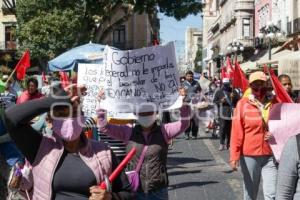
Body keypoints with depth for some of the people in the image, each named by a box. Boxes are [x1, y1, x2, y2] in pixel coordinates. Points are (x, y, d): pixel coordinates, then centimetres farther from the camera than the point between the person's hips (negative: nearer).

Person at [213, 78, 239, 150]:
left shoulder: (233, 91, 11)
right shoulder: (219, 92, 8)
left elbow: (238, 100, 10)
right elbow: (214, 101, 7)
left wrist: (234, 98, -10)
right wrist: (220, 101, -11)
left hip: (231, 113, 2)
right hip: (222, 113, -2)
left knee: (230, 129, 7)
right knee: (222, 128, -10)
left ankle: (228, 143, 17)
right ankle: (222, 144, -5)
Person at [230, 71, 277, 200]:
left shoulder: (274, 103, 1)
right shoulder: (243, 104, -5)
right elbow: (236, 132, -5)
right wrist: (234, 156, -8)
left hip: (271, 156, 1)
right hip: (249, 155, -1)